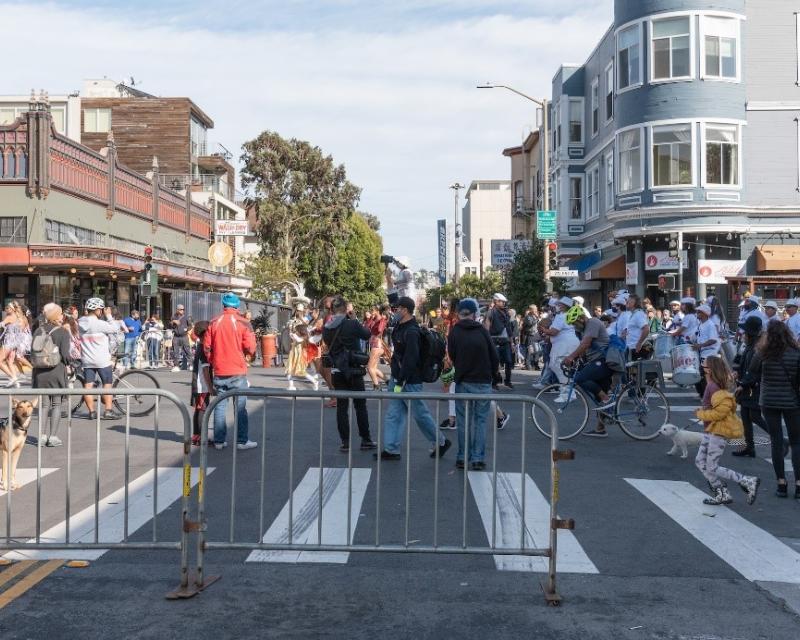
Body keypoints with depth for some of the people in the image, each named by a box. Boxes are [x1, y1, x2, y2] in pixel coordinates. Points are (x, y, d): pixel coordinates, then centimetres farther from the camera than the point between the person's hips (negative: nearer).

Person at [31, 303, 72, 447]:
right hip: (56, 371, -4)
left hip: (39, 373, 5)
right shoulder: (63, 332, -9)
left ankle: (43, 435, 12)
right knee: (57, 404, 4)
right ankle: (53, 437, 1)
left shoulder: (39, 331, 6)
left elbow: (32, 353, 7)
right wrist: (69, 362, 6)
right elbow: (65, 355, -14)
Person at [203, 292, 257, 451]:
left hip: (219, 371, 3)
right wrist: (249, 353, 10)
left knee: (219, 405, 10)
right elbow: (250, 348, -12)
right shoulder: (242, 323, -9)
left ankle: (219, 441, 12)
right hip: (237, 372, -3)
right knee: (240, 407, 4)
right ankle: (241, 441, 5)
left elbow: (206, 347, 2)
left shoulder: (214, 322, 1)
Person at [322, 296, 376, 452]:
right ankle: (365, 440, 14)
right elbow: (367, 335, 2)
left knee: (341, 406, 7)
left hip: (337, 371, 3)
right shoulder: (352, 324, -14)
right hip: (353, 370, -3)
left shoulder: (326, 329, -1)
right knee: (360, 405, 8)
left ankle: (345, 442, 6)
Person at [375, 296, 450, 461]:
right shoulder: (401, 327, 5)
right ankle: (391, 449, 11)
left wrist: (400, 382, -24)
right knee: (393, 414, 7)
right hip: (397, 379, 10)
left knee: (421, 414, 4)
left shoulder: (411, 332, -23)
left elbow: (410, 360, -26)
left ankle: (441, 442, 21)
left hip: (410, 382, -10)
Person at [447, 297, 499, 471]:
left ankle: (463, 457, 12)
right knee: (480, 420, 6)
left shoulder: (454, 332, -3)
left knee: (463, 421, 10)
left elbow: (452, 357, 2)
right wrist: (493, 373, 14)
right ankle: (478, 459, 2)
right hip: (484, 381, -1)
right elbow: (494, 356, -2)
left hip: (463, 382, 1)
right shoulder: (482, 330, -5)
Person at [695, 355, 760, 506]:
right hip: (711, 430, 10)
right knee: (700, 462, 12)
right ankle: (722, 494, 17)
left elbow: (721, 411, -26)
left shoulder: (714, 387, -22)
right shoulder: (712, 385, 9)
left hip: (718, 431, -10)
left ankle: (748, 482, 2)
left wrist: (701, 414, -14)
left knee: (712, 468, -4)